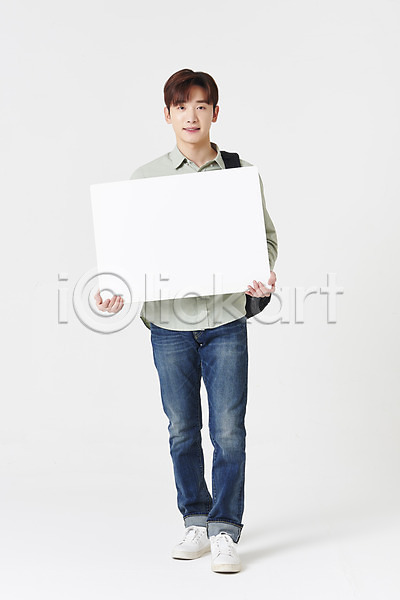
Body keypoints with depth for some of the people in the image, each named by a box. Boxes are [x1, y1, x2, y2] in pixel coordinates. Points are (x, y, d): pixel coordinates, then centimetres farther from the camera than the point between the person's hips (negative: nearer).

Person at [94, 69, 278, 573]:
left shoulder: (242, 174, 3)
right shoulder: (146, 178, 4)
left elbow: (265, 236, 7)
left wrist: (265, 276, -13)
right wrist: (115, 290, -11)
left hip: (226, 321, -1)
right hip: (170, 323, 1)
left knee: (228, 431, -1)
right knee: (183, 430, 11)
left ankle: (224, 531, 11)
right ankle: (196, 522, 26)